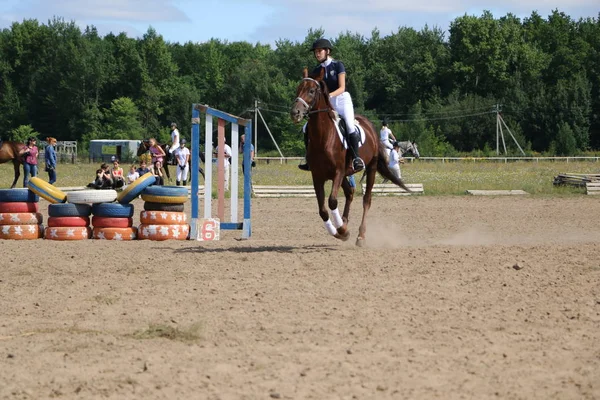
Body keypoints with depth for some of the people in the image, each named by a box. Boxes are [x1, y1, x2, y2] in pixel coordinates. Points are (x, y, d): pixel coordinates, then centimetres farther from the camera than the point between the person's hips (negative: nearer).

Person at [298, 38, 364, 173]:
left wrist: (329, 95, -28)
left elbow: (342, 88, -12)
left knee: (350, 127, -28)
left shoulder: (338, 65, -6)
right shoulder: (317, 71, 8)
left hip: (342, 99, -5)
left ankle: (356, 158, -22)